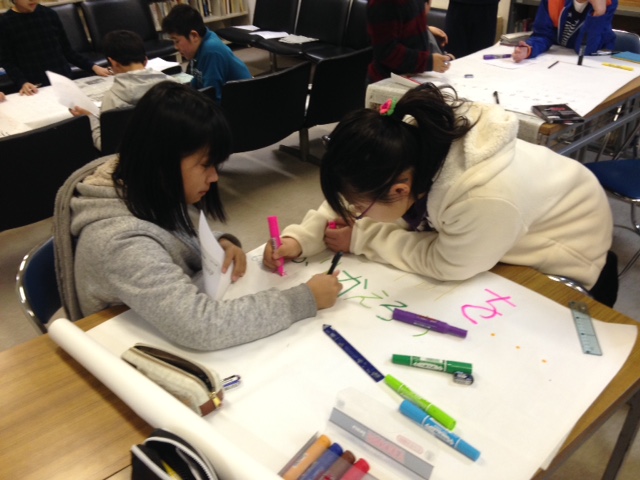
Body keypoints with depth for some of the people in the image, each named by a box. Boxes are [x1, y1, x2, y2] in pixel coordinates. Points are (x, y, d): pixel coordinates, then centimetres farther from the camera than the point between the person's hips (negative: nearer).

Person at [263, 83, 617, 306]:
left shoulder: (487, 198, -46)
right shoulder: (410, 141, -27)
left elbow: (445, 265, -28)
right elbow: (350, 201, -11)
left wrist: (360, 241, -23)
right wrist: (300, 238, -24)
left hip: (564, 255, -6)